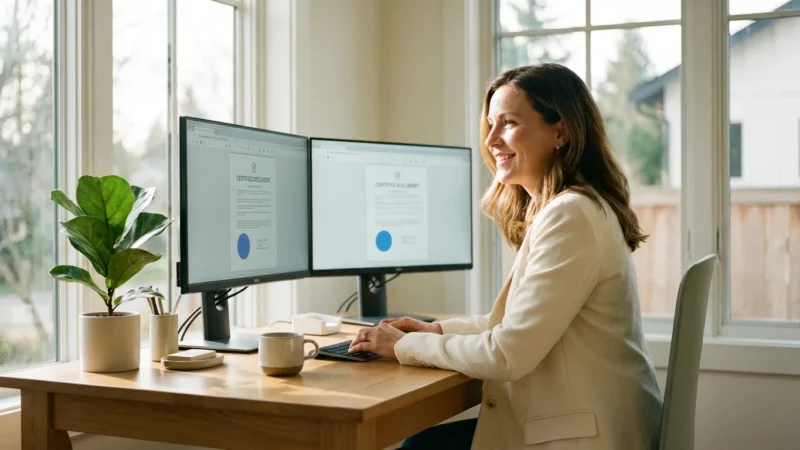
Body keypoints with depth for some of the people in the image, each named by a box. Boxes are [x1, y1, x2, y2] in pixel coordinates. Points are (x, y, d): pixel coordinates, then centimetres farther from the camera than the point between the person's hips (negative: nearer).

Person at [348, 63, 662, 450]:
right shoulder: (556, 208, 10)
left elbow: (510, 353, -22)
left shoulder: (570, 215, -21)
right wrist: (437, 330, 7)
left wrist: (406, 346, -10)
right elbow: (523, 322, 17)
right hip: (575, 417, 9)